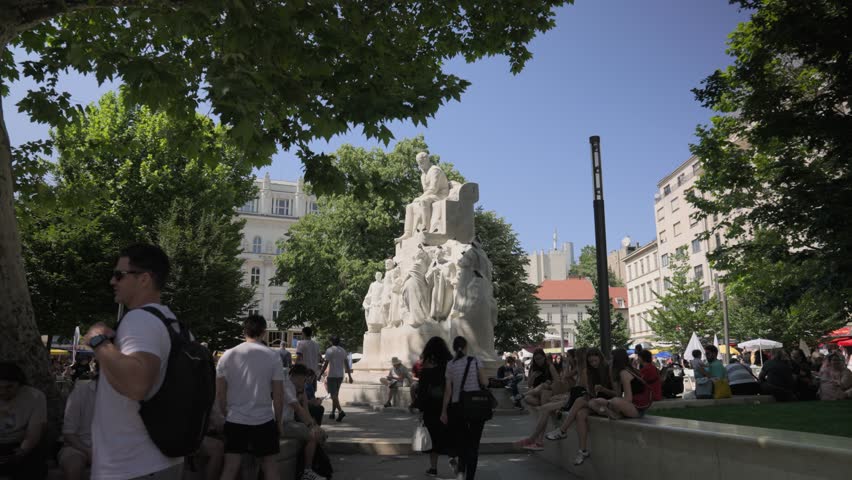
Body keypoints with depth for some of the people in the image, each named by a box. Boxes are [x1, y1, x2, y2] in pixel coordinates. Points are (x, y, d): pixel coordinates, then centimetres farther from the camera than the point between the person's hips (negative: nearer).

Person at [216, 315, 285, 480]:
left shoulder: (228, 355, -1)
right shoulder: (272, 356, -6)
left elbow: (220, 393, 2)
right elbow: (278, 395, -4)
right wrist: (278, 420, 8)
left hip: (234, 421, 2)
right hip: (264, 421, -1)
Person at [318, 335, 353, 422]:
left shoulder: (330, 350, -8)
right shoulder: (343, 351, 10)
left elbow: (326, 364, -12)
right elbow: (346, 364, 11)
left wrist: (320, 375, -6)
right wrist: (350, 376, 14)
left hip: (332, 375, -6)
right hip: (340, 375, 6)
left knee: (333, 394, -7)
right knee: (335, 394, 15)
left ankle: (340, 411, -24)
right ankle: (332, 413, 19)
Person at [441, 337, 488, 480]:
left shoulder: (450, 364, -2)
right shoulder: (475, 361, -3)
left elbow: (448, 390, -3)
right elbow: (484, 382, -6)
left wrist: (444, 411, 1)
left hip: (457, 406, 1)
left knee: (462, 441, 17)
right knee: (473, 443, 9)